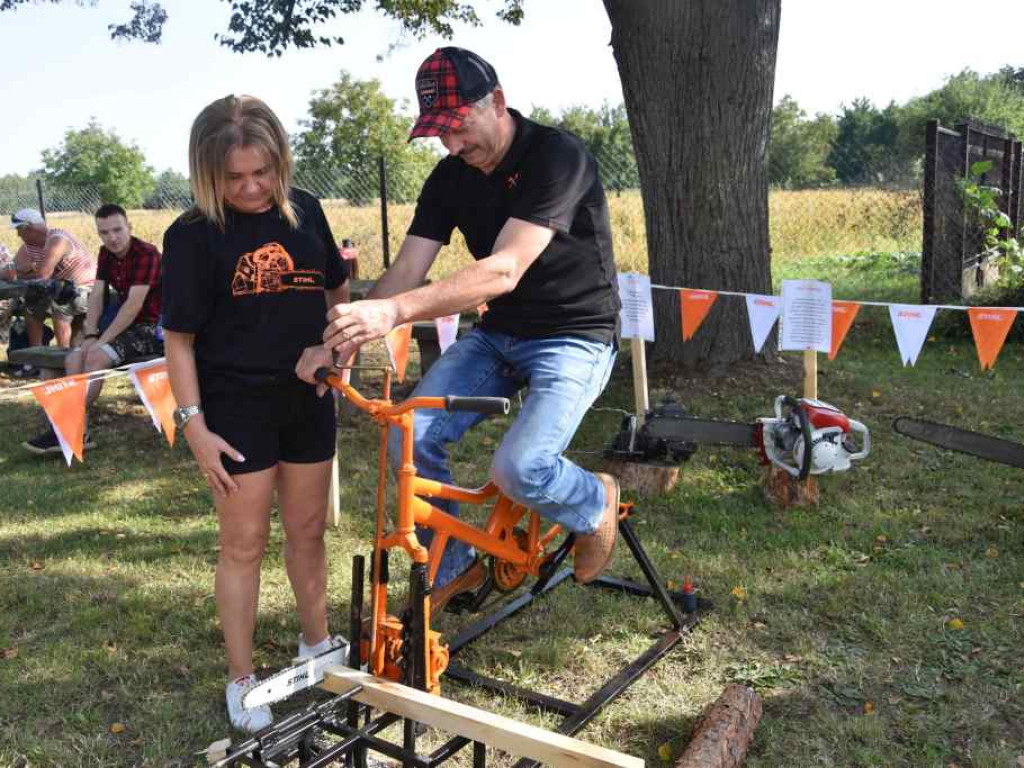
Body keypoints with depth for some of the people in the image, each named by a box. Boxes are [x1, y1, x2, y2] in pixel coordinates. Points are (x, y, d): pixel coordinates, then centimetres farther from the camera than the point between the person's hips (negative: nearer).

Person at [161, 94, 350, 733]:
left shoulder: (305, 211, 0)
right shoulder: (192, 236, -11)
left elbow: (338, 293, 12)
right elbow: (179, 339, -8)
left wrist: (329, 344, -6)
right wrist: (194, 425, -12)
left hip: (306, 398, 4)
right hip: (235, 409, -4)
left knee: (308, 530, 15)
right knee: (245, 544, 3)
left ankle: (317, 645, 36)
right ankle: (242, 680, 20)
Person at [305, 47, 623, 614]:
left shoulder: (557, 157, -21)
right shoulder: (450, 177, -1)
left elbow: (504, 270, -33)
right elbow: (406, 270, -7)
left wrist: (394, 311, -44)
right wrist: (341, 340, -25)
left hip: (574, 336, -6)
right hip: (499, 334, 6)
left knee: (518, 469, -26)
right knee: (410, 437, -13)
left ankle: (595, 503, 11)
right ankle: (450, 568, 10)